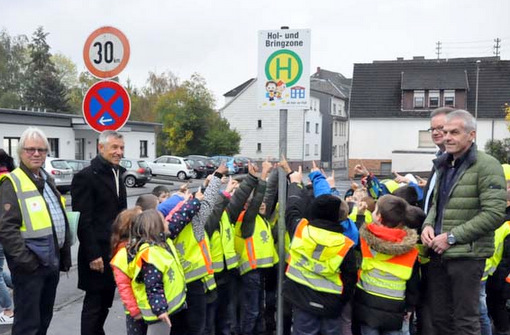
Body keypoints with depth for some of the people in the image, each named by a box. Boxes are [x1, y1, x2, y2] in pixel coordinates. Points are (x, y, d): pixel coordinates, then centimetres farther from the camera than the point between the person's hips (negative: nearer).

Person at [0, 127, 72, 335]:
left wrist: (65, 254, 15)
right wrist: (25, 260, -22)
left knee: (44, 318, 19)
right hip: (30, 265, -8)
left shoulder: (47, 180, 14)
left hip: (52, 262, 8)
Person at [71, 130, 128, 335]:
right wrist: (93, 255, -19)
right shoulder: (86, 177, -13)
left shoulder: (117, 174, 12)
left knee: (105, 303, 17)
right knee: (94, 304, 4)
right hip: (97, 254, -8)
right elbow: (83, 220, -17)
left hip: (115, 251, 8)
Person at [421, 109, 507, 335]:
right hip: (438, 253, 7)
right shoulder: (444, 165, 14)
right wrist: (428, 225, 0)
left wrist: (452, 237, -17)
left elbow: (494, 213, -18)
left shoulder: (486, 166, -10)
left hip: (467, 254, -7)